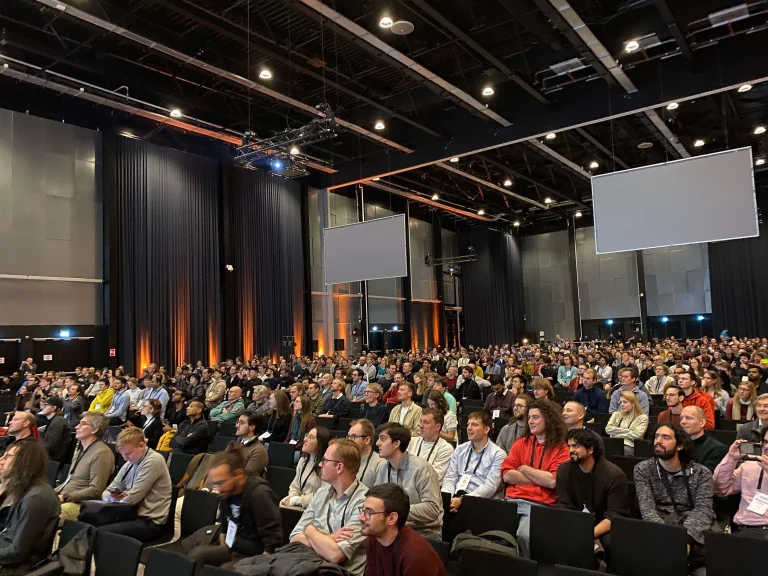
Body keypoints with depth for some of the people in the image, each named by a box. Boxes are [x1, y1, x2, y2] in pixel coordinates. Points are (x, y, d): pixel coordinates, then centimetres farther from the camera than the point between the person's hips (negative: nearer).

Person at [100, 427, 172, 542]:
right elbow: (106, 494, 10)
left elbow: (131, 498, -17)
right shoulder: (130, 463, 10)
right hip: (135, 515, 8)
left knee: (100, 532, -22)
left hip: (151, 522, -8)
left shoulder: (153, 461, -15)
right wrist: (111, 496, -12)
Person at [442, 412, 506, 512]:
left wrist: (462, 499, -19)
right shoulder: (460, 450, 17)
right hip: (455, 496, 4)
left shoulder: (498, 454, 1)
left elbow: (490, 486, -10)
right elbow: (450, 478, 10)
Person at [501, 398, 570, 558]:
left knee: (524, 536, -29)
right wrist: (541, 478, -2)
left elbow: (552, 481, -9)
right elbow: (507, 475, 4)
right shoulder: (521, 443, 15)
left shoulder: (561, 449, 4)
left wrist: (523, 468, 0)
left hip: (540, 505, -3)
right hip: (512, 500, 3)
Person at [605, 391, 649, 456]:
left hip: (630, 446, -3)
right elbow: (608, 429, 7)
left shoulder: (642, 418, 11)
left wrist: (618, 434, -2)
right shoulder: (616, 414, 24)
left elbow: (636, 435, -5)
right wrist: (627, 431, 0)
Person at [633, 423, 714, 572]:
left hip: (693, 531, 1)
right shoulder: (643, 470, 5)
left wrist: (686, 537, -30)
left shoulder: (701, 473, 5)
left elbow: (703, 510, -10)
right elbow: (647, 508, -7)